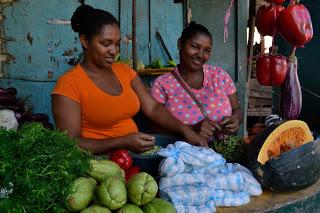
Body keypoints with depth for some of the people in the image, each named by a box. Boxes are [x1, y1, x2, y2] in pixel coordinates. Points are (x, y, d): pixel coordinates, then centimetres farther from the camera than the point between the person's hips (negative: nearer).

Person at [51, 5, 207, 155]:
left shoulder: (124, 71, 9)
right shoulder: (69, 84, -11)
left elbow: (153, 108, 4)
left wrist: (184, 129, -13)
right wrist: (123, 142, -25)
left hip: (136, 151, 6)